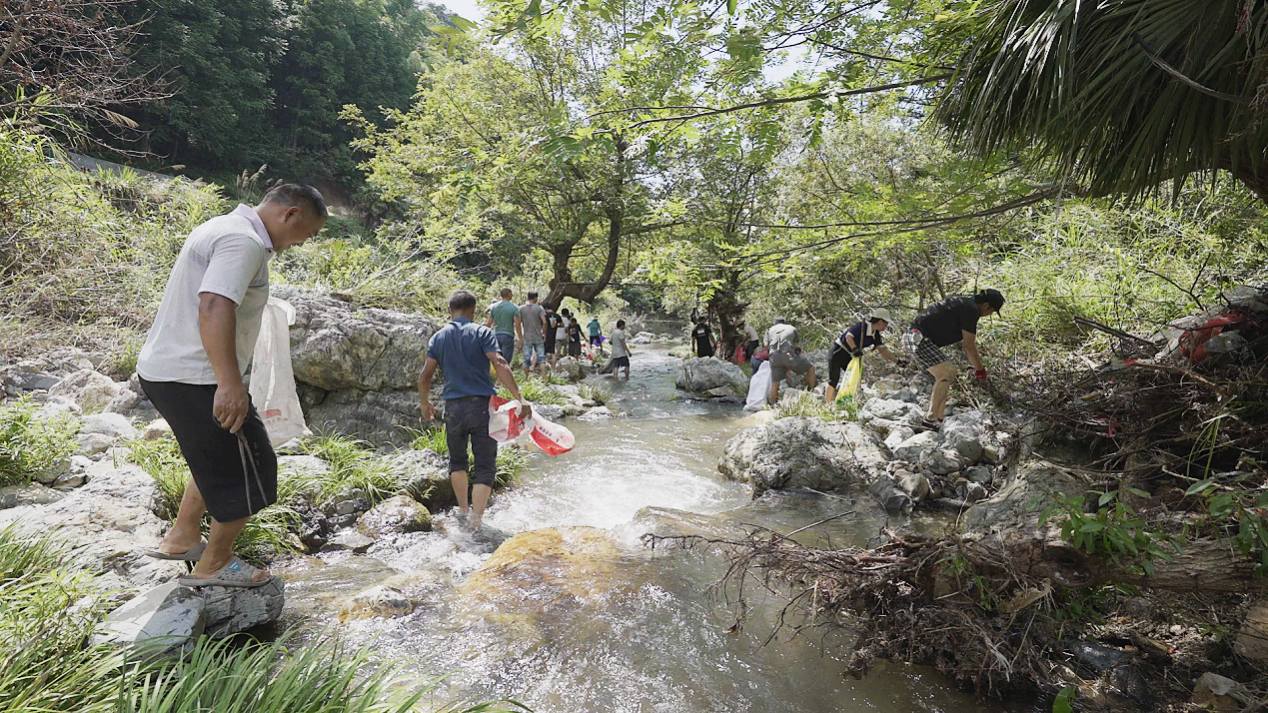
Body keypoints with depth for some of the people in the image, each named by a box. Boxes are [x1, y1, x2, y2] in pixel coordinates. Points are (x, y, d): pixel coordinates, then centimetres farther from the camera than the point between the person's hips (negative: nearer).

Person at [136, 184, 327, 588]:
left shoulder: (224, 229, 16)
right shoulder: (244, 242, -18)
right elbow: (215, 307, -32)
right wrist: (230, 384, -38)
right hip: (194, 378, -11)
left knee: (220, 458, 27)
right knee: (250, 468, 1)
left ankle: (182, 537, 36)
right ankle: (213, 565, 16)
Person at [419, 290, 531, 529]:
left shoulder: (438, 338, 8)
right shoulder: (483, 333, -3)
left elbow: (425, 376, 6)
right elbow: (500, 365, -16)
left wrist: (425, 403, 22)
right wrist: (519, 398, -20)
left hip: (453, 407, 4)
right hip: (482, 405, -3)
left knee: (457, 461, 23)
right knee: (485, 465, 4)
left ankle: (463, 510, 30)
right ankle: (476, 518, -1)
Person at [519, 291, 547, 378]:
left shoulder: (521, 308, 2)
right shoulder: (539, 308, -4)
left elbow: (518, 323, 0)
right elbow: (544, 322, -11)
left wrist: (520, 337, 10)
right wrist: (544, 334, 1)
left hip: (527, 338, 1)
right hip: (538, 338, -1)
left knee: (526, 359, 7)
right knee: (541, 358, 3)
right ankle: (544, 377, -3)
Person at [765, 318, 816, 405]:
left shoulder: (770, 330, 27)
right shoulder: (792, 328, 26)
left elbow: (766, 346, 16)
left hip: (774, 356, 2)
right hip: (787, 354, -2)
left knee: (774, 384, 9)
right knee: (811, 368, 15)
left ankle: (773, 406, 12)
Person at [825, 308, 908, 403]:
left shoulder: (876, 336, 3)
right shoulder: (862, 326, -21)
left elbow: (883, 350, 7)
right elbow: (848, 337, -30)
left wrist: (898, 361, 5)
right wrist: (855, 349, -43)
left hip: (848, 356, 9)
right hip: (838, 353, -8)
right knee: (833, 381, -8)